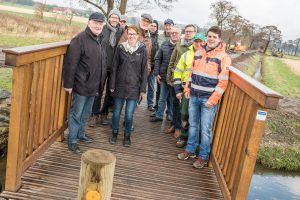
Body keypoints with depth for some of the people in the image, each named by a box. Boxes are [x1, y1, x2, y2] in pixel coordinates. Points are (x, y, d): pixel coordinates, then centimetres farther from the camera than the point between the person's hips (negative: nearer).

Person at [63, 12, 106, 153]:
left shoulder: (101, 40, 9)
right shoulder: (80, 39, -15)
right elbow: (70, 64, -17)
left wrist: (100, 83, 16)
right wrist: (68, 84, -17)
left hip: (94, 86, 7)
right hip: (81, 85, -7)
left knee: (85, 113, 20)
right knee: (76, 114, 4)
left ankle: (81, 134, 37)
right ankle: (72, 141, 17)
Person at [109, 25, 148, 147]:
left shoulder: (142, 50, -1)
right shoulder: (120, 47, 2)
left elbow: (144, 70, 0)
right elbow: (114, 67, 3)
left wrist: (143, 88, -3)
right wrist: (112, 85, -1)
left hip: (134, 87, -1)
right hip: (119, 85, 1)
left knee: (129, 114, 1)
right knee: (116, 112, 10)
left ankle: (127, 136, 22)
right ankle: (114, 133, 31)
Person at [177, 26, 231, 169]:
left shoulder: (224, 57, -8)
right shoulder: (198, 53, 9)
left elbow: (223, 82, -12)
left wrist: (212, 100, -15)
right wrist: (187, 89, 10)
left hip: (209, 99, -5)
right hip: (194, 96, 5)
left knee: (205, 129, 1)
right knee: (193, 125, 15)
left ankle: (204, 156, 16)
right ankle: (190, 150, 30)